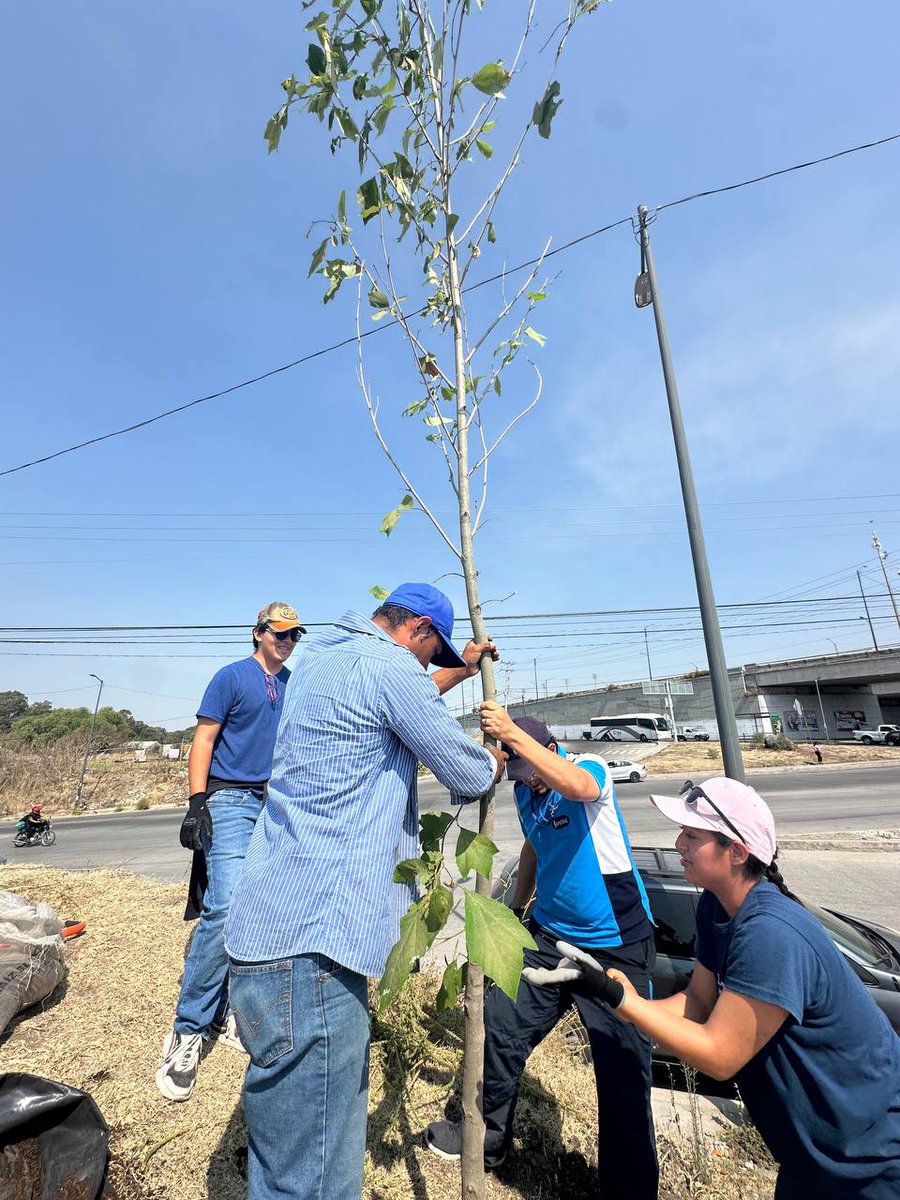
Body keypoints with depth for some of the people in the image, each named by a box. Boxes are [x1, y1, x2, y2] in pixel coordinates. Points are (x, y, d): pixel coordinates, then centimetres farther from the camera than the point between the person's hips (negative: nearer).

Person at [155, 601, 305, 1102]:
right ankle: (189, 1030, 3)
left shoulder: (294, 684, 11)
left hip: (279, 805, 6)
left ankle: (228, 1009, 23)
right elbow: (204, 739, -6)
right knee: (226, 909, -13)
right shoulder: (232, 677, -4)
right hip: (232, 799, -5)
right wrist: (197, 803, -13)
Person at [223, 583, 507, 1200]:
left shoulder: (328, 656, 14)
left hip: (284, 925, 10)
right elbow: (467, 774, -8)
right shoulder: (387, 663, -15)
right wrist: (495, 759, 14)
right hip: (309, 942, -10)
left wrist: (461, 669, 37)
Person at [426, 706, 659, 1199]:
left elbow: (576, 786, -42)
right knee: (499, 1026, 8)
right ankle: (488, 1136, 32)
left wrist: (512, 733, -48)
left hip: (616, 945, -6)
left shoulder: (590, 767, -16)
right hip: (549, 935, 6)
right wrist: (516, 908, 21)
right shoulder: (525, 791, 3)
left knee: (622, 1070, 3)